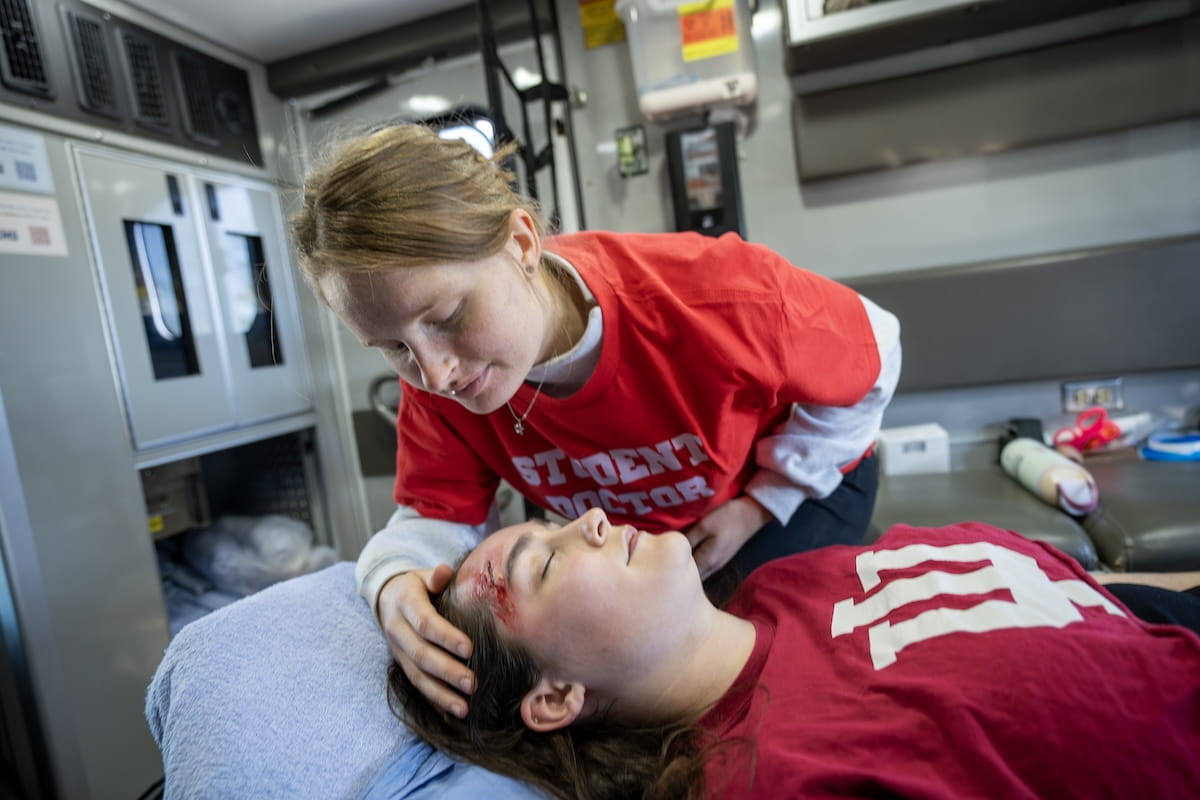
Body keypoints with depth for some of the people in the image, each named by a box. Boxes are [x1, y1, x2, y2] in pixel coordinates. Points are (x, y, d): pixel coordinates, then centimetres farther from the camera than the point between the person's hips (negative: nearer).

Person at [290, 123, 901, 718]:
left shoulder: (716, 299, -39)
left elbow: (869, 359, -20)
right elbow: (438, 514, -18)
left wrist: (759, 504, -18)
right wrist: (397, 582, -44)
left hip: (797, 488, -2)